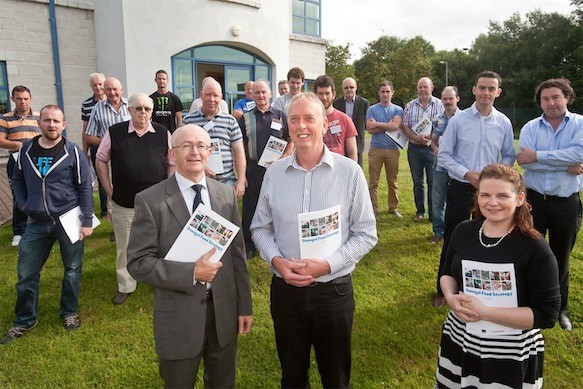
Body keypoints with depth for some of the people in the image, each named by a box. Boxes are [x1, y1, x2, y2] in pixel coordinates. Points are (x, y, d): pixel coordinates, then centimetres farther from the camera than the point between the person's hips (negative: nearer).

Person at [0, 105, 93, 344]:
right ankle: (25, 320, 29)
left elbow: (85, 188, -6)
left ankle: (69, 313, 31)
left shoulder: (73, 152, -7)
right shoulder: (26, 149, 4)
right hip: (37, 223, 3)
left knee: (72, 270, 10)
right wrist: (22, 204, 2)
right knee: (26, 274, 9)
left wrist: (86, 222, -9)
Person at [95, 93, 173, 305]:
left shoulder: (163, 133, -1)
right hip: (123, 204, 0)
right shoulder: (115, 133, -3)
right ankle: (125, 286, 30)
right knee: (125, 247, 12)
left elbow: (172, 163, 6)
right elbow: (101, 161, 6)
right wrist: (109, 191, 2)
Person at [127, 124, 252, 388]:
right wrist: (190, 273, -24)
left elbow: (237, 253, 3)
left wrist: (244, 306, 5)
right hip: (178, 316, -3)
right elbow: (138, 263, -13)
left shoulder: (226, 194, 0)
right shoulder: (150, 200, -12)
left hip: (224, 311, 4)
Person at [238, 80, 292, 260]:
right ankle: (248, 245, 17)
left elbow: (292, 140, 9)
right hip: (253, 169, 0)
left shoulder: (281, 116, 8)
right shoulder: (245, 118, 7)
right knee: (250, 208, 5)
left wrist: (283, 159, -7)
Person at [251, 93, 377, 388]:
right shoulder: (274, 172, 0)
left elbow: (366, 234, -5)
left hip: (334, 289, -2)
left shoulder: (349, 172, -8)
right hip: (284, 289, 2)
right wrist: (275, 259, -12)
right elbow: (260, 228, 7)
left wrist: (328, 264, -18)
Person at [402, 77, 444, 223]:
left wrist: (431, 136, -21)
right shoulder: (410, 106, 8)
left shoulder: (440, 105, 0)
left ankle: (433, 214, 9)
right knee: (417, 182, 10)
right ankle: (420, 211, 21)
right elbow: (405, 127, 3)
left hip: (432, 148, -3)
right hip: (414, 148, 3)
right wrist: (416, 138, -15)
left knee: (433, 182, -1)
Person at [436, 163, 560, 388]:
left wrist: (484, 311, -24)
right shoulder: (463, 232, -3)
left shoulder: (536, 249, -17)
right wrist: (451, 298, -11)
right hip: (458, 341, 4)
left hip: (511, 356, -4)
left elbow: (546, 315, -17)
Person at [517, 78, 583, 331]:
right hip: (535, 200, 0)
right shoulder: (530, 128, -1)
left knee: (560, 259, 15)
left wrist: (538, 155, -20)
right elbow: (525, 162, -16)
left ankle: (560, 308, 34)